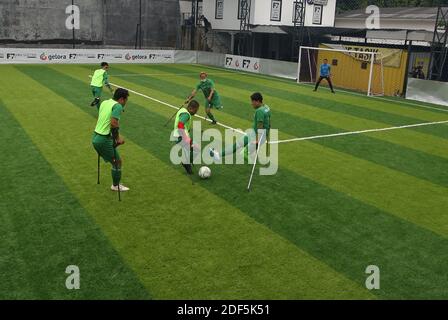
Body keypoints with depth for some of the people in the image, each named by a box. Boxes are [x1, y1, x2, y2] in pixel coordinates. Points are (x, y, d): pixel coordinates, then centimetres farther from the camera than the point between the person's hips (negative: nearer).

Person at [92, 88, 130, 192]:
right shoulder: (118, 106, -13)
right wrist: (117, 138, -14)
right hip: (104, 140, -9)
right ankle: (116, 186, 20)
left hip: (95, 137, 9)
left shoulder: (104, 102, 12)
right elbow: (114, 123, -26)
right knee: (117, 162, 7)